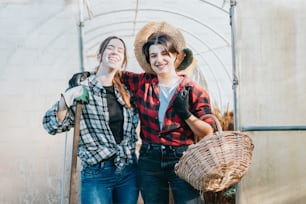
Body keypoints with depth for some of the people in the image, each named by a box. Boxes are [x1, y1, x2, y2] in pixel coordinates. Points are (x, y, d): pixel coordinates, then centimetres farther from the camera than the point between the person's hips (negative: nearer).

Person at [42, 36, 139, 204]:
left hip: (129, 171, 5)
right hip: (96, 174, -4)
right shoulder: (82, 87, -5)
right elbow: (53, 126, -10)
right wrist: (66, 100, -24)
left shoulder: (125, 91, 8)